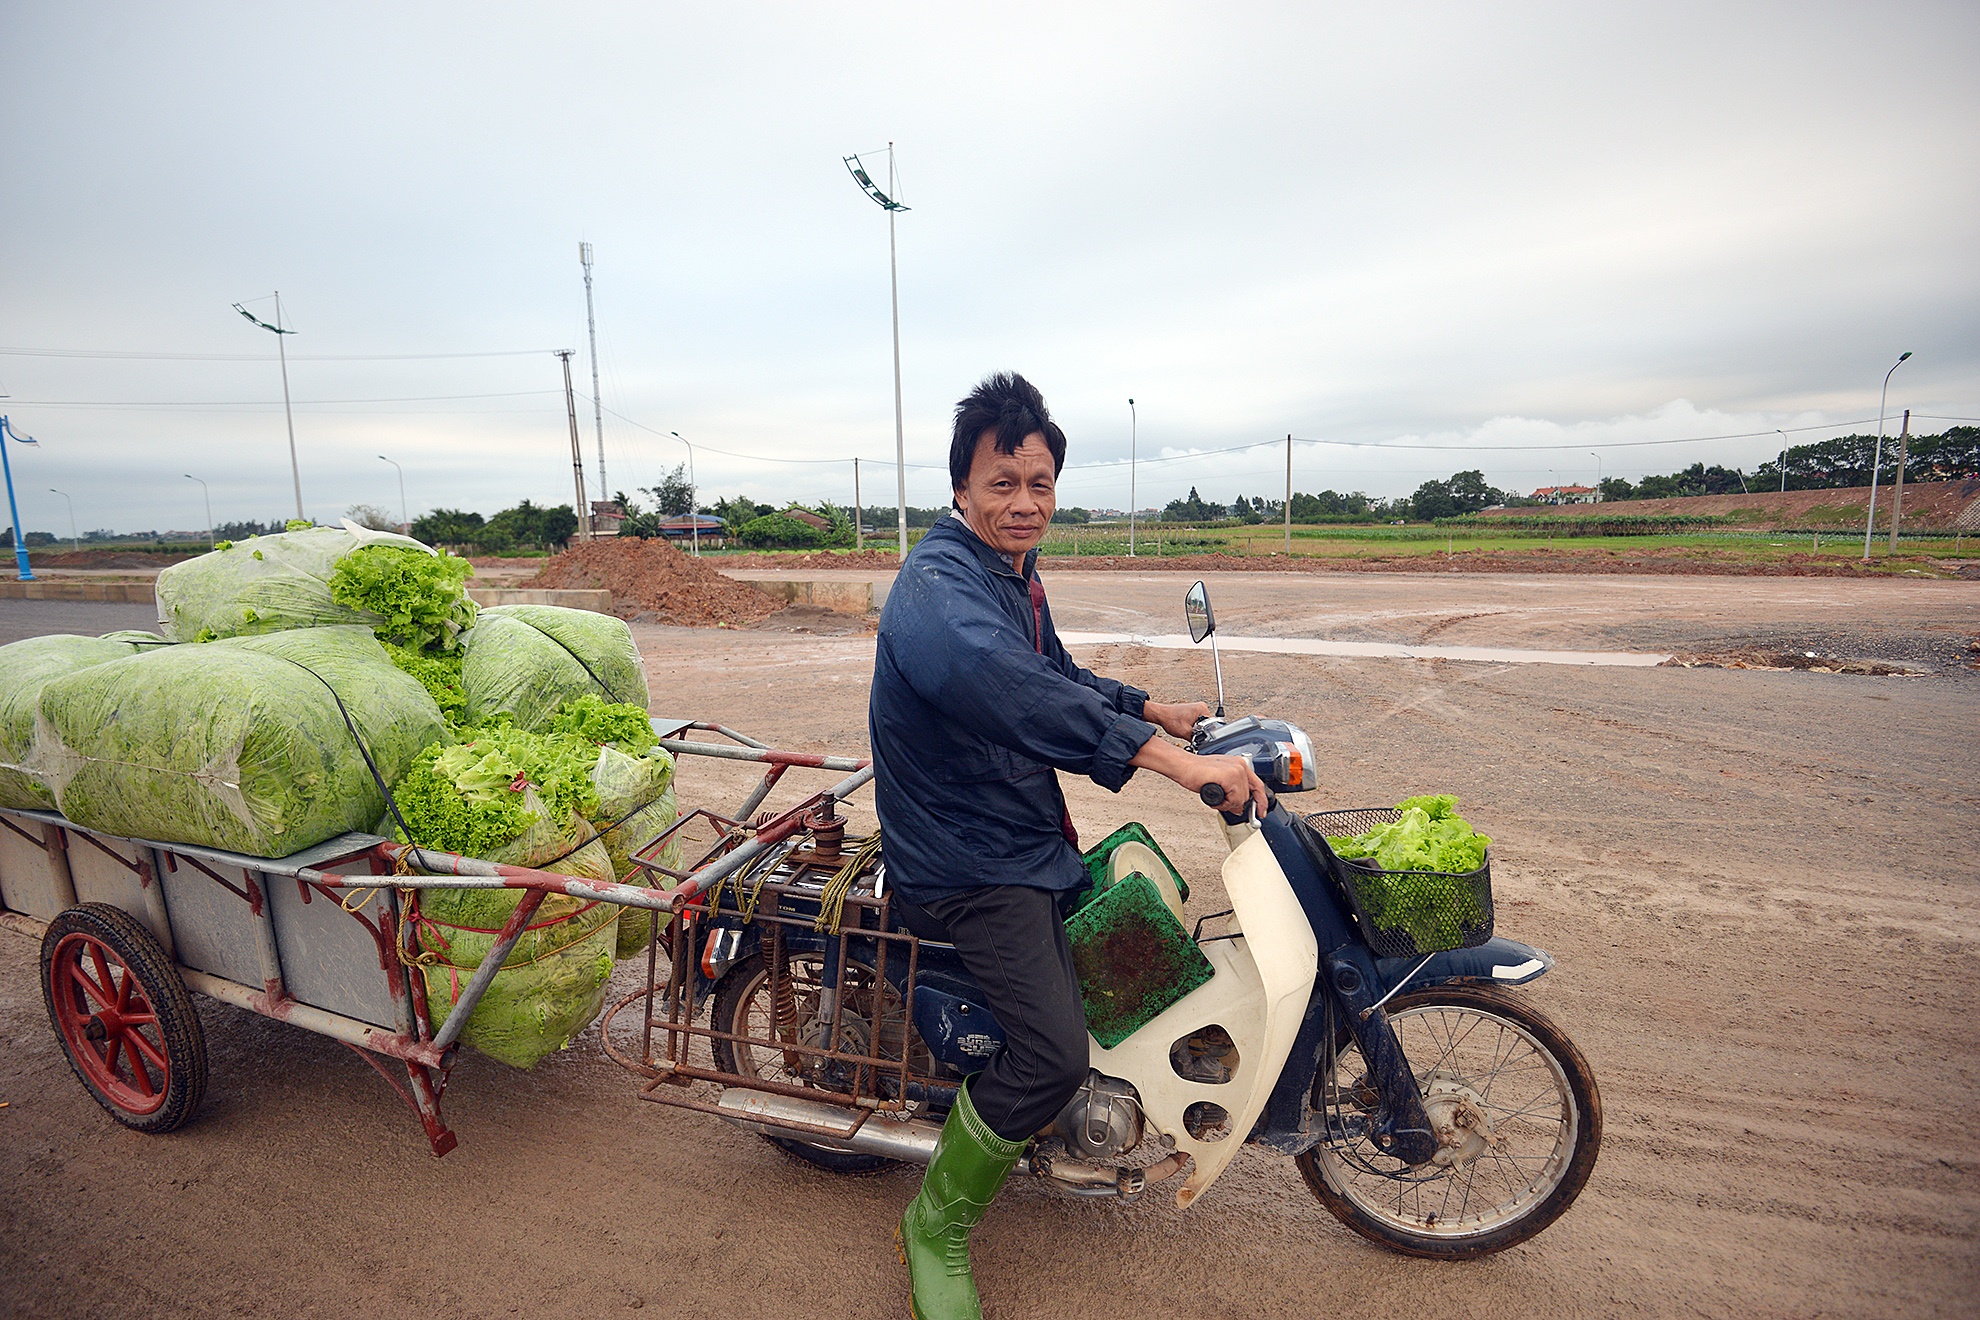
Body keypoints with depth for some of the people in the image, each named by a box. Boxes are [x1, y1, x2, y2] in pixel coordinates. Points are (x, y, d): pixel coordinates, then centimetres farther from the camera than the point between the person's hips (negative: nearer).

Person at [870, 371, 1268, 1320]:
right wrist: (1177, 764, -45)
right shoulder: (937, 585, -24)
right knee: (1053, 1055, -21)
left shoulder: (1016, 575, 10)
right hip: (966, 860, -10)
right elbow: (1013, 693, -43)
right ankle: (934, 1229, 6)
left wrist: (1156, 710, 19)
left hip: (1027, 832, 10)